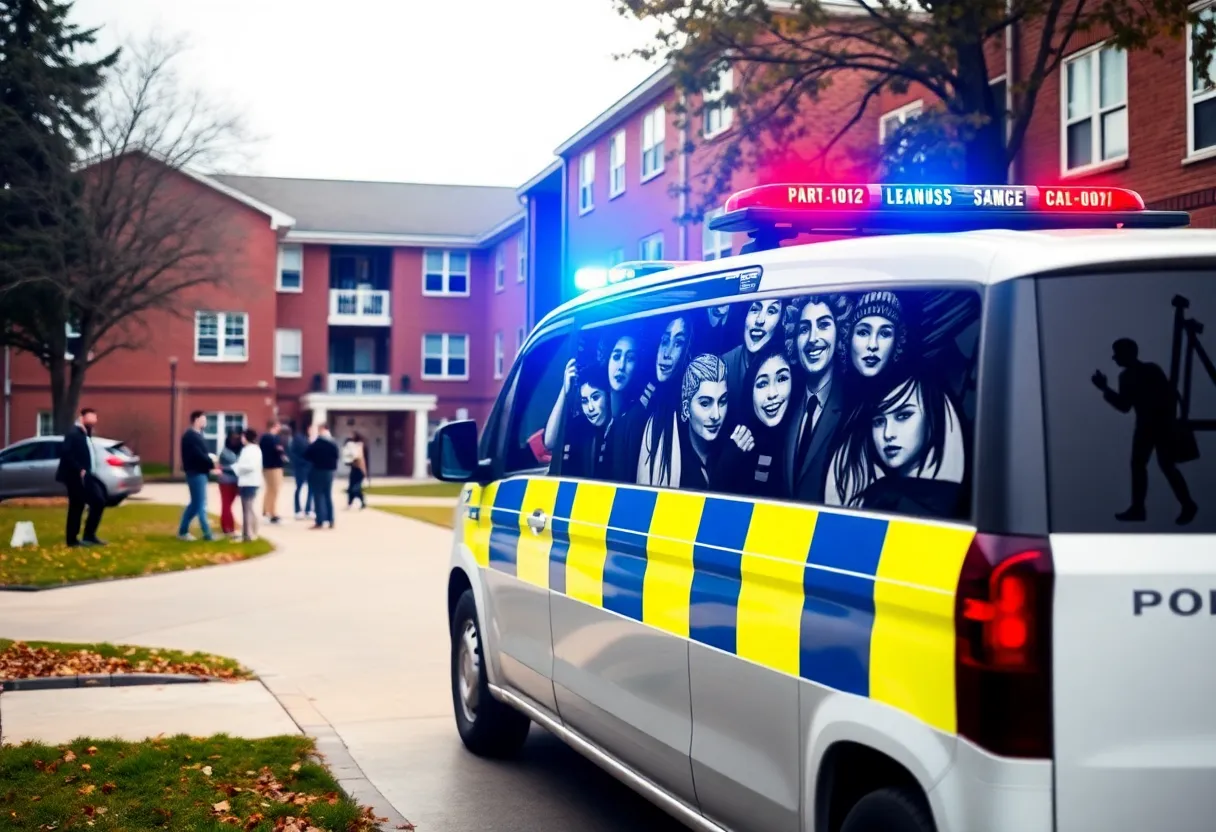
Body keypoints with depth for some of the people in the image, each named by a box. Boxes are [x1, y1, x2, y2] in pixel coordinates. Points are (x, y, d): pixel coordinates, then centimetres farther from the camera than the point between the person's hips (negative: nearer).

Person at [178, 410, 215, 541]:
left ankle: (183, 531, 19)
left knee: (195, 503, 14)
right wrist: (212, 463, -11)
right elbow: (198, 455, -22)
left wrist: (210, 461, -3)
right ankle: (207, 533, -3)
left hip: (199, 472, 10)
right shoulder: (191, 436, -15)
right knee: (200, 504, -6)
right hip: (196, 473, -10)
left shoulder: (196, 435, 17)